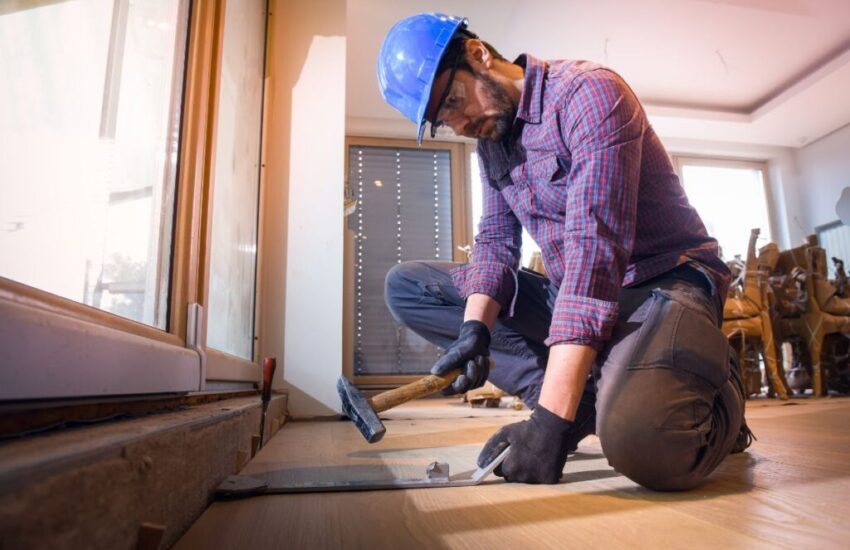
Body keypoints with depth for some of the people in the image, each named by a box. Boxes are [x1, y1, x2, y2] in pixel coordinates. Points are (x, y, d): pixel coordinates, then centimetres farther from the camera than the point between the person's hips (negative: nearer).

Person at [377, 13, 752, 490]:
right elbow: (496, 243, 4)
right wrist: (475, 326, -18)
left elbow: (595, 249, -26)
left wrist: (552, 418, -31)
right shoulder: (491, 141, 9)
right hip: (569, 296, 8)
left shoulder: (588, 91, -15)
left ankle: (717, 387, 0)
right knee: (405, 286, -2)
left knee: (642, 443, -40)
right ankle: (591, 398, -10)